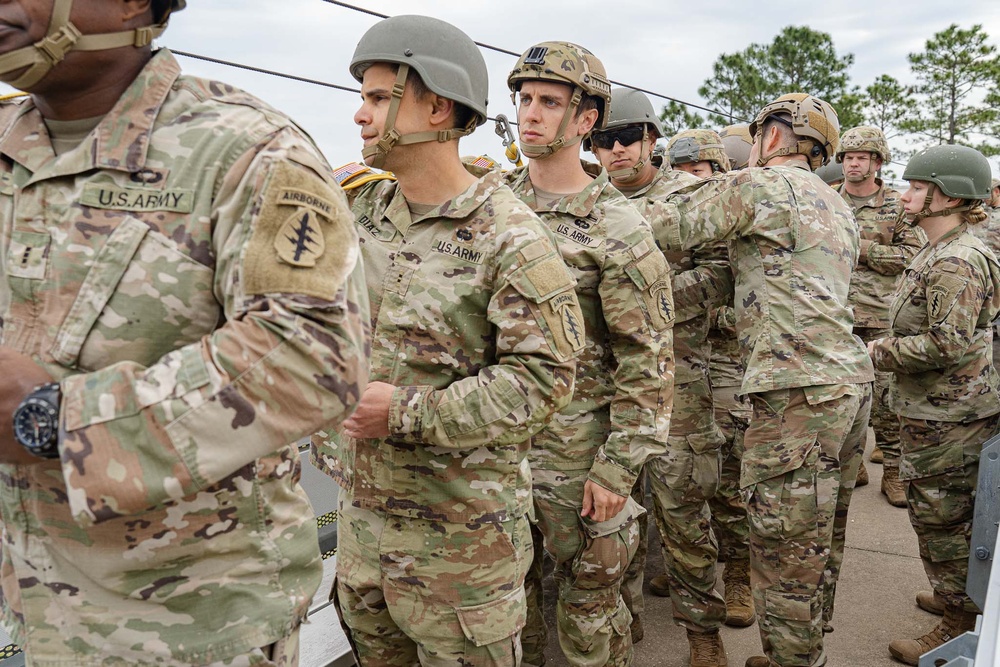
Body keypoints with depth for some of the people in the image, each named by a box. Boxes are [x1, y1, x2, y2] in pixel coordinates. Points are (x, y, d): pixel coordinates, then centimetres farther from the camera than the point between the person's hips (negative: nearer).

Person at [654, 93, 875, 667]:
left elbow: (668, 227, -8)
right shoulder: (840, 208, 21)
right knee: (822, 542, 19)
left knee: (786, 550, 0)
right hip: (853, 379, 10)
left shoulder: (761, 184, -6)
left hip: (800, 392, -10)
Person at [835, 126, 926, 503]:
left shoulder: (897, 207, 4)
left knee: (887, 397, -2)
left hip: (882, 317, -3)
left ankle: (893, 472, 9)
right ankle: (853, 465, 22)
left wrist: (864, 248, -12)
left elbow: (914, 253, -5)